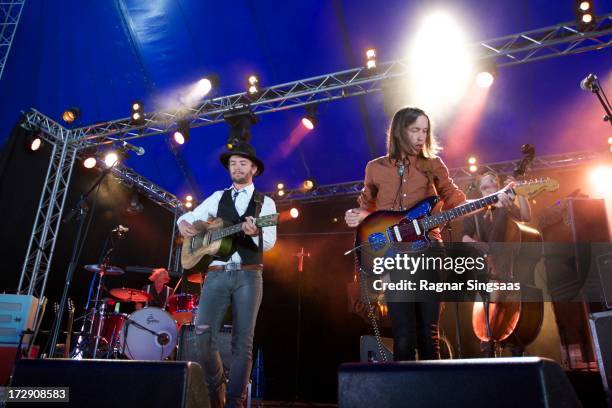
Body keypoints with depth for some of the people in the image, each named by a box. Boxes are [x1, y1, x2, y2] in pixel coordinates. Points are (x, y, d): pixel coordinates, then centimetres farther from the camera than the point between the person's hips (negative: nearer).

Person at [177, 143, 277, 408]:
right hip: (217, 274, 2)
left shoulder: (265, 202, 9)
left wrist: (255, 232, -25)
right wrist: (184, 223, -3)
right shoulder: (218, 197, 18)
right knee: (203, 334, -8)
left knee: (243, 341, -3)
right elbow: (190, 216, 20)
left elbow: (269, 243, -3)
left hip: (248, 276, -2)